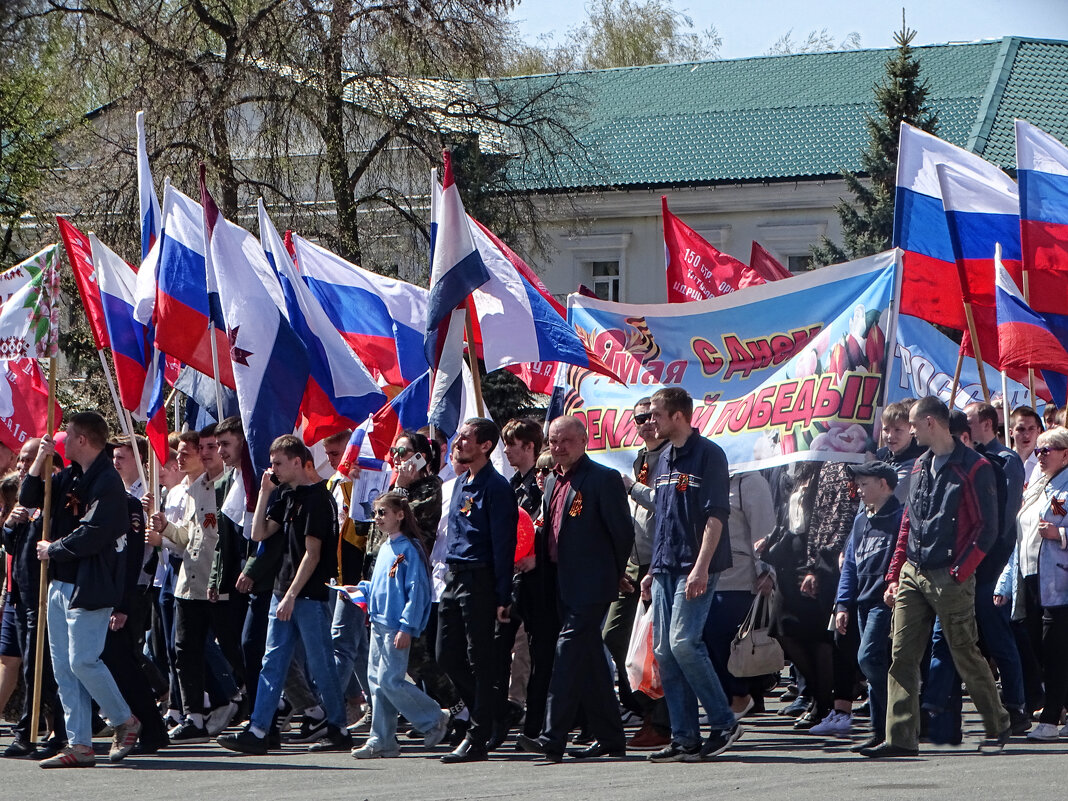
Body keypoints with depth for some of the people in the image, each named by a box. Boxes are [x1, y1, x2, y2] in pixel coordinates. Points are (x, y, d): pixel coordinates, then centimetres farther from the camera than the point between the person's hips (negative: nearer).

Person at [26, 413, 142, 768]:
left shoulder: (107, 483, -13)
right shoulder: (70, 476, 14)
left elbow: (90, 536, -20)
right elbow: (29, 499, 15)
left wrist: (52, 550, -8)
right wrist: (40, 461, 2)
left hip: (89, 587, -9)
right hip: (60, 583, 9)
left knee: (83, 661, -12)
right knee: (63, 667, 6)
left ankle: (125, 722, 8)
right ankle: (79, 745, 7)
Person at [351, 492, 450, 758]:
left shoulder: (409, 549, -11)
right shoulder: (385, 548, 16)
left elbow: (416, 591, -14)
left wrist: (406, 627, -18)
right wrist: (361, 589, 11)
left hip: (397, 626, -9)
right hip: (378, 624, 9)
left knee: (390, 681, -12)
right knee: (376, 680, 7)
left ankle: (435, 718, 3)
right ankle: (382, 741, 11)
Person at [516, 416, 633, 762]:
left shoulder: (603, 479, -8)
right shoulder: (551, 482, 16)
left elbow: (623, 532, -7)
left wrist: (612, 576, 0)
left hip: (590, 587, -8)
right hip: (564, 586, 8)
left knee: (570, 652, -15)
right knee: (590, 659, 11)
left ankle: (552, 739, -20)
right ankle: (609, 738, 17)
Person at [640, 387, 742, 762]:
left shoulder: (707, 455, -8)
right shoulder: (665, 459, 18)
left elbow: (716, 516, -14)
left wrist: (701, 567, -22)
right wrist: (652, 570, 20)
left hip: (695, 568, -8)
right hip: (665, 569, 8)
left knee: (683, 643, -18)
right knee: (664, 651, 3)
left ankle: (724, 722, -5)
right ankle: (684, 739, 6)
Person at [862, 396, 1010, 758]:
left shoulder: (974, 468, -8)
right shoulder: (921, 466, 16)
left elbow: (987, 528, -10)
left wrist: (958, 573, -14)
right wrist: (895, 575, 14)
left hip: (950, 579, -7)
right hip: (912, 575, 7)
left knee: (965, 654, 1)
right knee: (902, 656, -2)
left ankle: (998, 727, 18)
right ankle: (901, 738, -3)